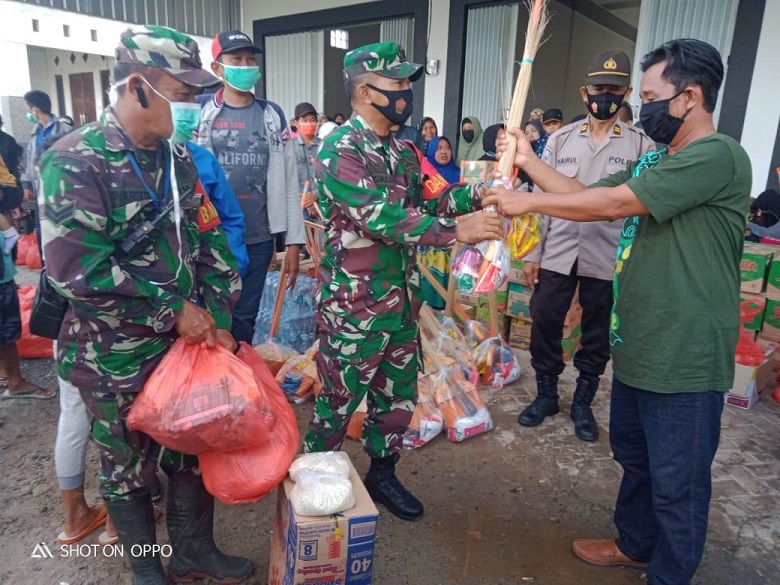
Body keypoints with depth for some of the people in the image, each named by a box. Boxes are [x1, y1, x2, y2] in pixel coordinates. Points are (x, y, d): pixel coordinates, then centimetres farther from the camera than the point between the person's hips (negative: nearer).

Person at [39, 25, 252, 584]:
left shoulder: (178, 155, 3)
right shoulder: (76, 162, -17)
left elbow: (209, 238, 6)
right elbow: (77, 269, -24)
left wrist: (218, 320, -1)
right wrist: (174, 311, -19)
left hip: (186, 340, 6)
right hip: (116, 356, -5)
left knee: (196, 449, 17)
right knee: (130, 466, 15)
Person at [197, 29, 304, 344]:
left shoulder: (272, 115, 5)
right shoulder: (198, 110, 1)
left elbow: (287, 180, 4)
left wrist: (294, 240, 1)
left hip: (258, 238, 1)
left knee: (245, 318, 11)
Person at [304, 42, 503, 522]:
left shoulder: (403, 151, 11)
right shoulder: (340, 149, -16)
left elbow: (421, 203, 12)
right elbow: (378, 216, -27)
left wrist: (474, 193, -3)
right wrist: (457, 231, -30)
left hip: (403, 302, 8)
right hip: (353, 308, -8)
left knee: (399, 398, 18)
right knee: (339, 403, 8)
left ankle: (382, 475, 39)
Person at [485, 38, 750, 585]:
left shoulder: (718, 156, -18)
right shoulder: (656, 160, 12)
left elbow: (614, 203, -23)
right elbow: (590, 194, 10)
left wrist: (528, 202, -15)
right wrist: (530, 162, 4)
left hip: (684, 359, -9)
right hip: (639, 347, 10)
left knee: (677, 482, 9)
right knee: (634, 455, 24)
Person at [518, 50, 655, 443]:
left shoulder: (641, 145, 1)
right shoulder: (560, 140, 6)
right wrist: (532, 254, 3)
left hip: (607, 259, -1)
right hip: (557, 255, 2)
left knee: (597, 335, 10)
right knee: (544, 326, 7)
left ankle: (583, 403, 30)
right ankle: (546, 395, 28)